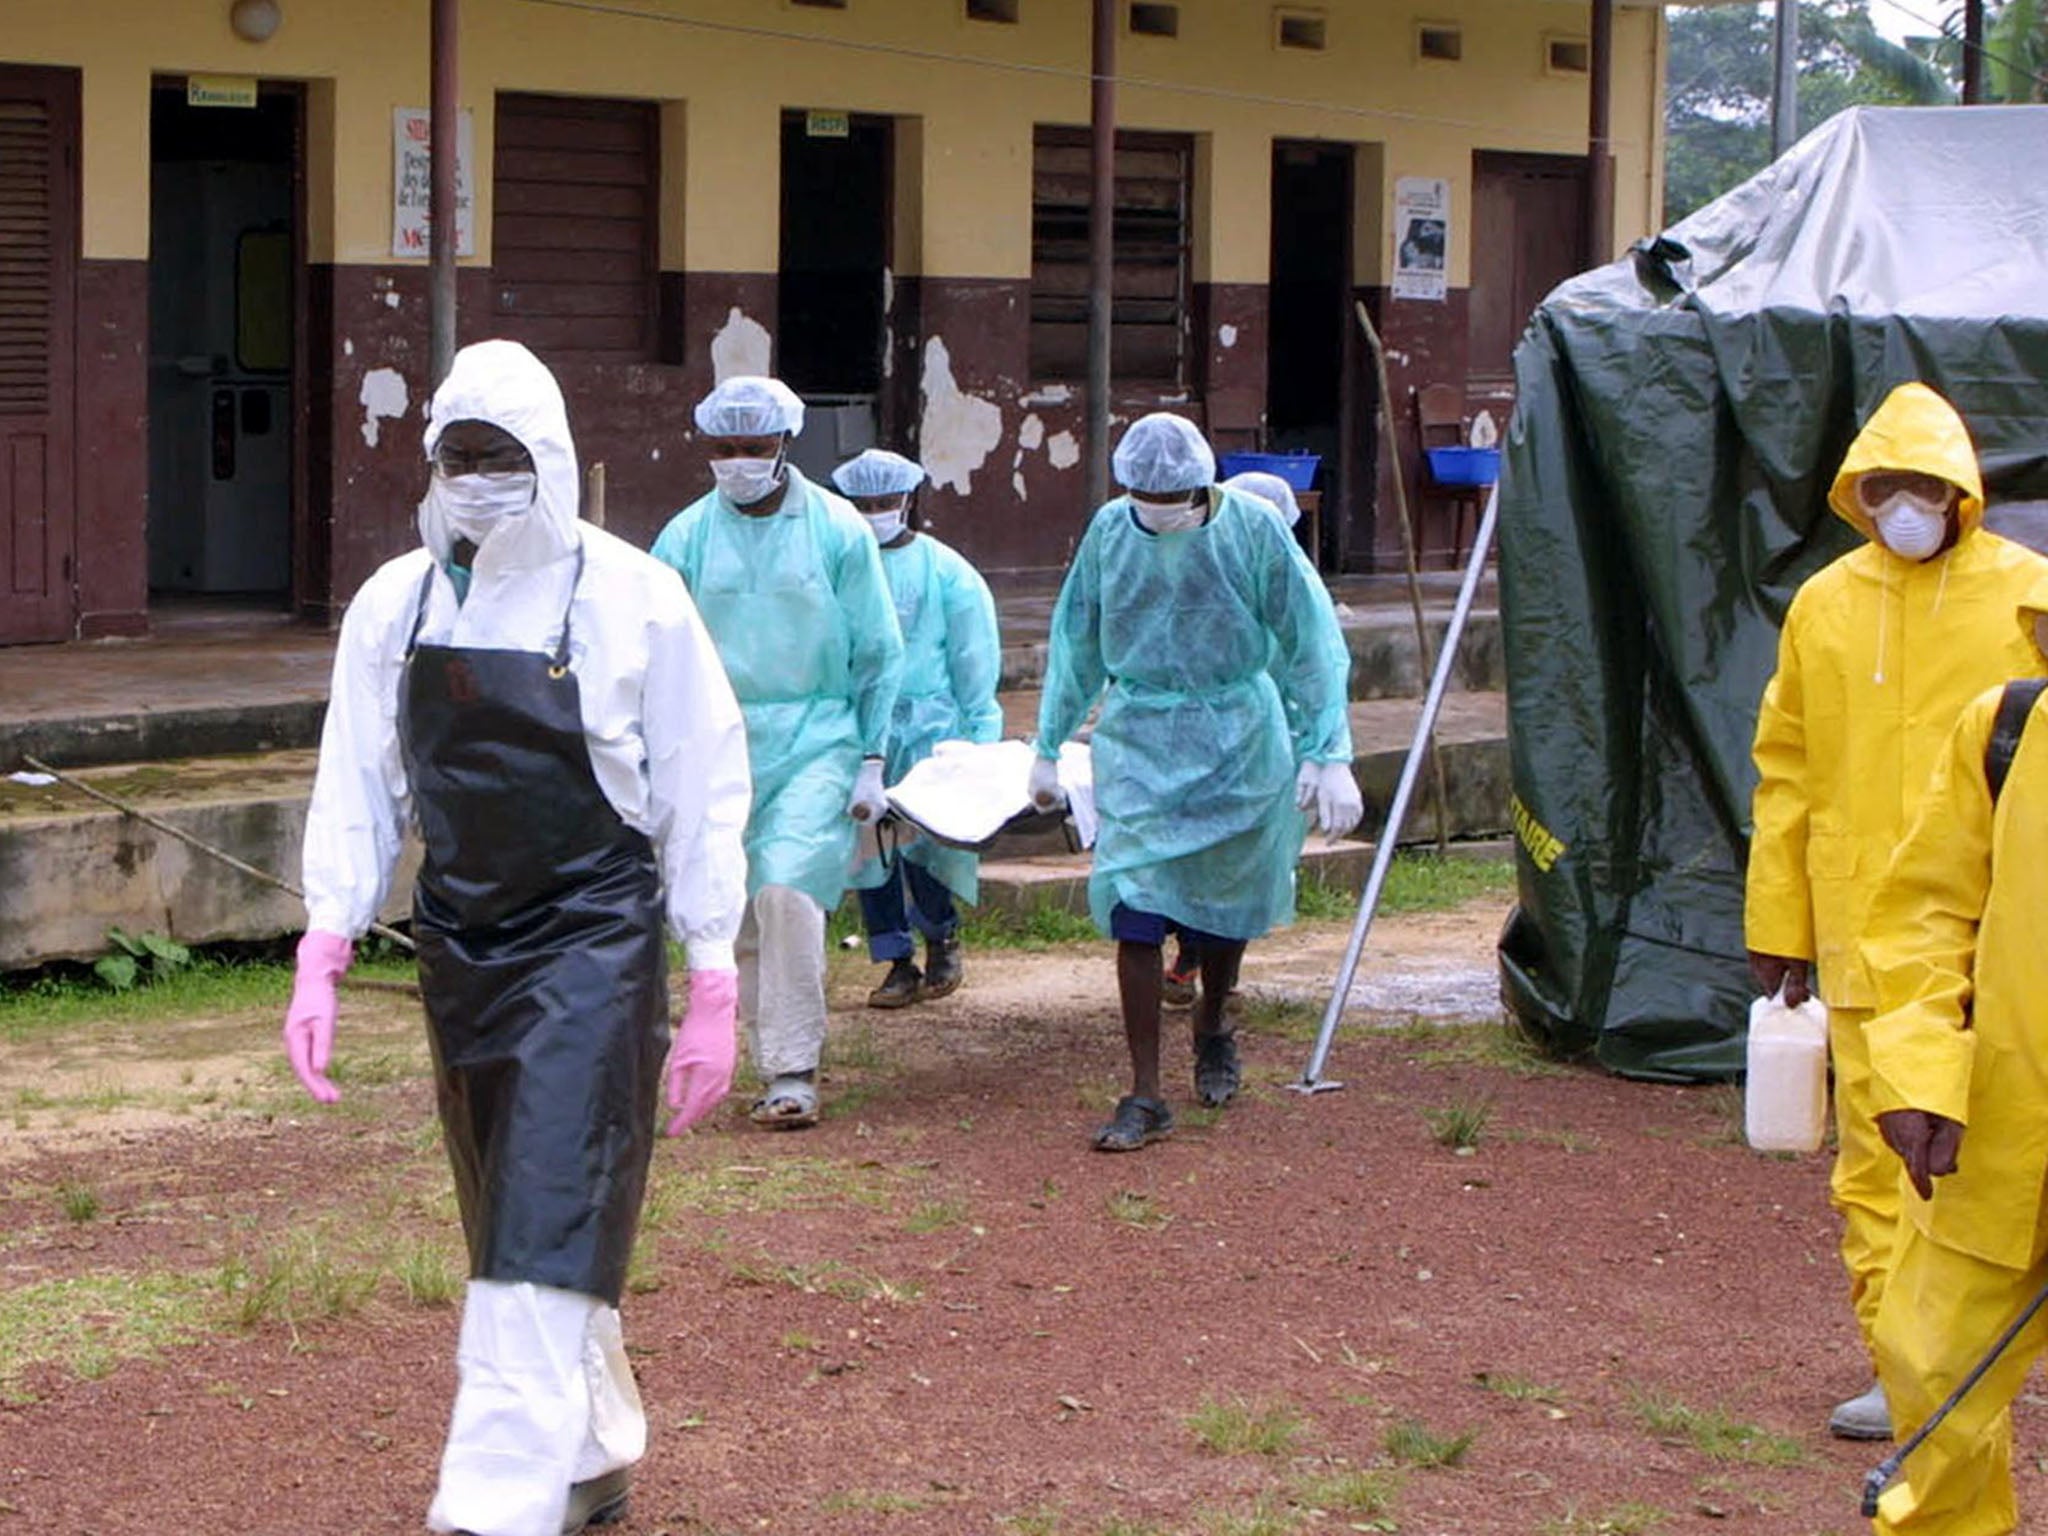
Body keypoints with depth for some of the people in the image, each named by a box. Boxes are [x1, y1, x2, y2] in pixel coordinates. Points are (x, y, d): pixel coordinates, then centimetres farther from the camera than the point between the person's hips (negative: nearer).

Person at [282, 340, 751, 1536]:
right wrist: (323, 959, -1)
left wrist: (713, 989, -6)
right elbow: (357, 792, 7)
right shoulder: (395, 604, 3)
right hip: (460, 945, 5)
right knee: (514, 1228, 15)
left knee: (546, 1236, -12)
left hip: (593, 943, -5)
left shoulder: (632, 599, -9)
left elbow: (703, 799, -5)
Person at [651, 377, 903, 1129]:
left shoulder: (837, 530, 0)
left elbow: (878, 654, 5)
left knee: (788, 892, -18)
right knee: (742, 919, 6)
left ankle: (795, 1068, -13)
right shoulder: (687, 537, 4)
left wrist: (872, 762, 3)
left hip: (817, 741, -3)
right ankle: (773, 1066, 18)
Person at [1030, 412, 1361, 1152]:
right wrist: (1048, 748, 15)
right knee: (1134, 906, -11)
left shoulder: (1253, 530, -10)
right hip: (1139, 737, 1)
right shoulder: (1109, 532, -3)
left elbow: (1310, 642, -5)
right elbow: (1074, 644, 10)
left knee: (1226, 900, 12)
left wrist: (1329, 755, -9)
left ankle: (1212, 1030, 42)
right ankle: (1145, 1095, -8)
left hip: (1239, 738, -1)